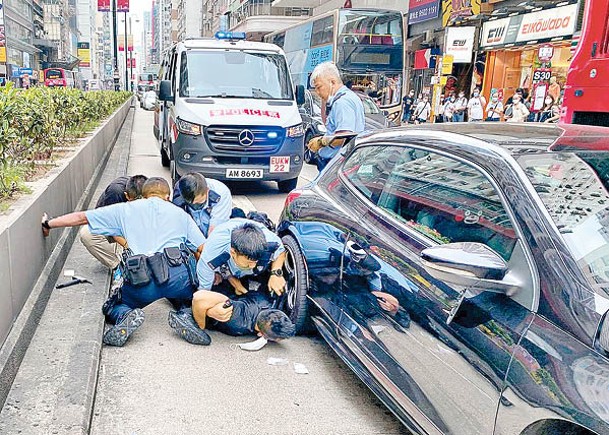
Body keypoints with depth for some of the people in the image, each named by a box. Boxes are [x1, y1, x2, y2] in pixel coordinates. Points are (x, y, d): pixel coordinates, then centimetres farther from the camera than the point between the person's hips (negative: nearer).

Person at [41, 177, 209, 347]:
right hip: (179, 276, 0)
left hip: (141, 279, 0)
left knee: (112, 307, 28)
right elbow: (204, 249, 12)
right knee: (191, 303, 32)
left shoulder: (126, 209, 22)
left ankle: (125, 316, -7)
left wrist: (48, 223, 40)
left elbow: (81, 217, 26)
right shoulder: (180, 213, 23)